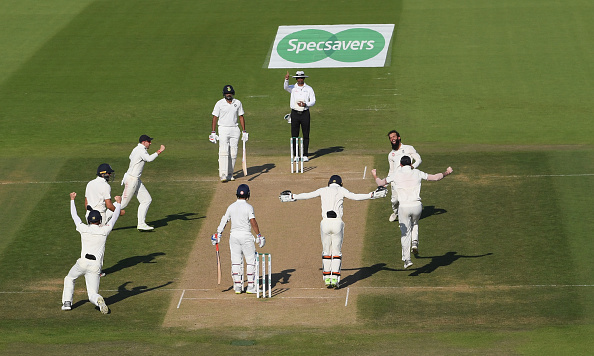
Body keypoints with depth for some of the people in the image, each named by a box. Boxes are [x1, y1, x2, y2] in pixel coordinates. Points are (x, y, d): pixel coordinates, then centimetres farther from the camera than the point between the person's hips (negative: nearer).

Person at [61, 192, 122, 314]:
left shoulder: (83, 229, 4)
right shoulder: (104, 230, 3)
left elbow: (74, 216, 21)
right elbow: (115, 217, 19)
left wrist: (72, 199, 36)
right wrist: (118, 203, 35)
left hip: (83, 262, 0)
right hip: (96, 266, 0)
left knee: (69, 279, 29)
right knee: (92, 295, 2)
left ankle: (67, 302, 14)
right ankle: (98, 300, -33)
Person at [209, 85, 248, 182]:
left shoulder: (237, 103, 8)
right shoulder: (219, 103, 0)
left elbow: (241, 117, 12)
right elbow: (215, 117, 1)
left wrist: (244, 131, 6)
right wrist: (213, 132, -5)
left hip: (234, 129, 3)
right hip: (223, 129, -3)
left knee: (233, 154, 2)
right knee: (223, 152, -14)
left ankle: (230, 174, 12)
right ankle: (223, 175, -19)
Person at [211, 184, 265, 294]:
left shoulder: (231, 207, 6)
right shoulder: (248, 207, -8)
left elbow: (224, 221, 9)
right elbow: (253, 222, -16)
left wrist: (218, 234, 16)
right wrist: (258, 235, -13)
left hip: (234, 235, 4)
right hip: (246, 235, -4)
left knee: (235, 261, 7)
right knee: (251, 261, 4)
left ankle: (237, 286, 6)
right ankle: (251, 286, 0)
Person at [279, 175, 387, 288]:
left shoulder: (323, 190, 16)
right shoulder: (341, 190, 9)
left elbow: (306, 195, 21)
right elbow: (355, 197, -1)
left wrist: (292, 197, 35)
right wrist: (372, 195, 3)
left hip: (325, 223, 2)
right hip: (337, 223, -2)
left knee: (326, 251, 14)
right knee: (337, 251, 8)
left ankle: (327, 278, 10)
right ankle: (335, 278, -2)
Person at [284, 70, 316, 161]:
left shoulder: (309, 89, 6)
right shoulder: (293, 88, 6)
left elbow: (313, 101, 3)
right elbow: (286, 87, -17)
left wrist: (305, 104, -16)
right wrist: (286, 80, -37)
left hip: (305, 113, 0)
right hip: (295, 113, 0)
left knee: (306, 135, 0)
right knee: (294, 135, 0)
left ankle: (305, 155, 4)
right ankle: (295, 155, 6)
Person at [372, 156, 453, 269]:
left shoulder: (396, 174, 5)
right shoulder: (417, 173, 9)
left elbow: (381, 183, 14)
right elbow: (435, 177, 15)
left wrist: (375, 176, 35)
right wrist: (446, 173, 33)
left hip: (403, 207, -2)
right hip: (417, 206, 2)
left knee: (405, 232, 6)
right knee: (415, 223, 32)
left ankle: (407, 259, 0)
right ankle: (415, 242, 9)